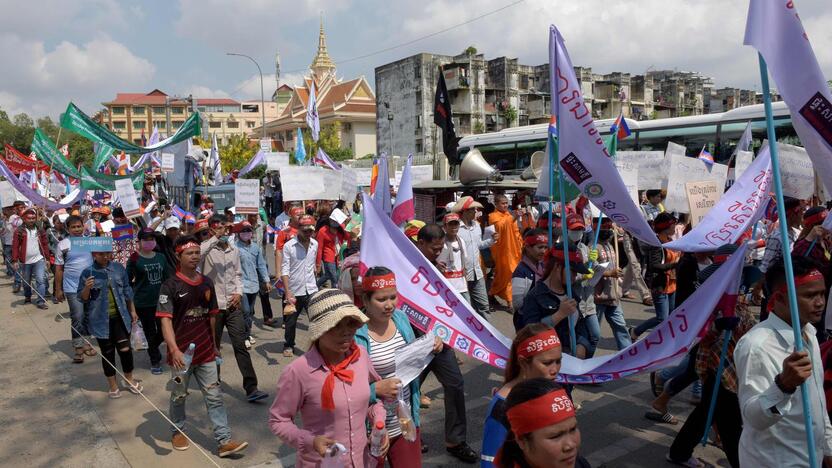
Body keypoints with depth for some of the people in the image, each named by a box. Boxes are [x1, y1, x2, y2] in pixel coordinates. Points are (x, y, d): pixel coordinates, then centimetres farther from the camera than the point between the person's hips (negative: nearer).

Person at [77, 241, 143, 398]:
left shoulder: (118, 268, 0)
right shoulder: (87, 273, -7)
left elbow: (127, 290, 10)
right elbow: (82, 298, -1)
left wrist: (132, 310, 13)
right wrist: (87, 288, -22)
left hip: (120, 317, 2)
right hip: (101, 320, -1)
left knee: (125, 349, 3)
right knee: (107, 353, 9)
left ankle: (129, 380, 27)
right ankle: (113, 385, 26)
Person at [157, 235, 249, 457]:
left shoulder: (207, 283, 4)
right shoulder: (170, 286, -12)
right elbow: (165, 320, -20)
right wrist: (174, 349, -33)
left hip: (205, 352, 4)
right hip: (182, 354, -4)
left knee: (214, 397, 4)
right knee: (179, 396, 16)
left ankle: (224, 441, 8)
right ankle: (178, 431, 39)